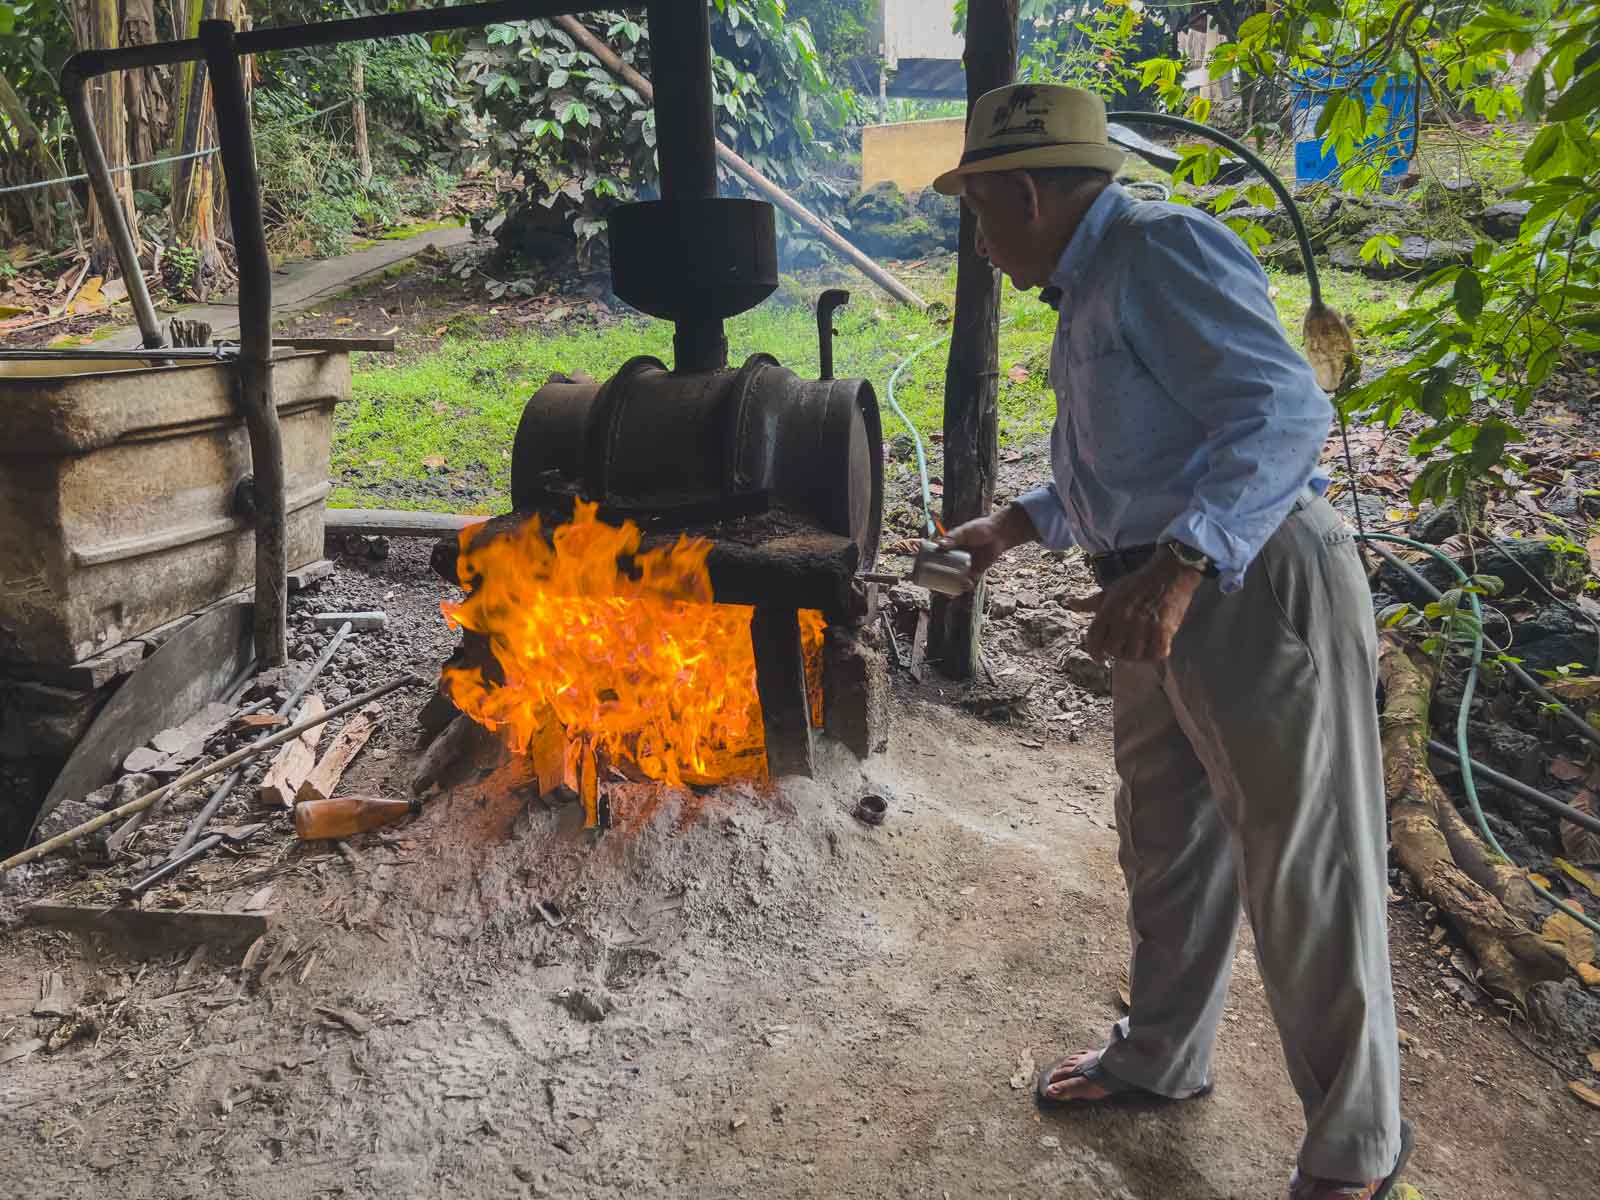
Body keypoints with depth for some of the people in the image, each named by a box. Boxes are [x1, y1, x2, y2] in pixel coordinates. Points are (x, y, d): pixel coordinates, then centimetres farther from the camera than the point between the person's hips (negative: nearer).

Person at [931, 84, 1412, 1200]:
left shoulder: (1163, 249, -14)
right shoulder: (1095, 285, 17)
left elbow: (1282, 409, -25)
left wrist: (1178, 567, -35)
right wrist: (1017, 524, 28)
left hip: (1261, 594, -10)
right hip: (1171, 604, 10)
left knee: (1304, 874, 2)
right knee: (1167, 843, 20)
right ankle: (1162, 1058, 40)